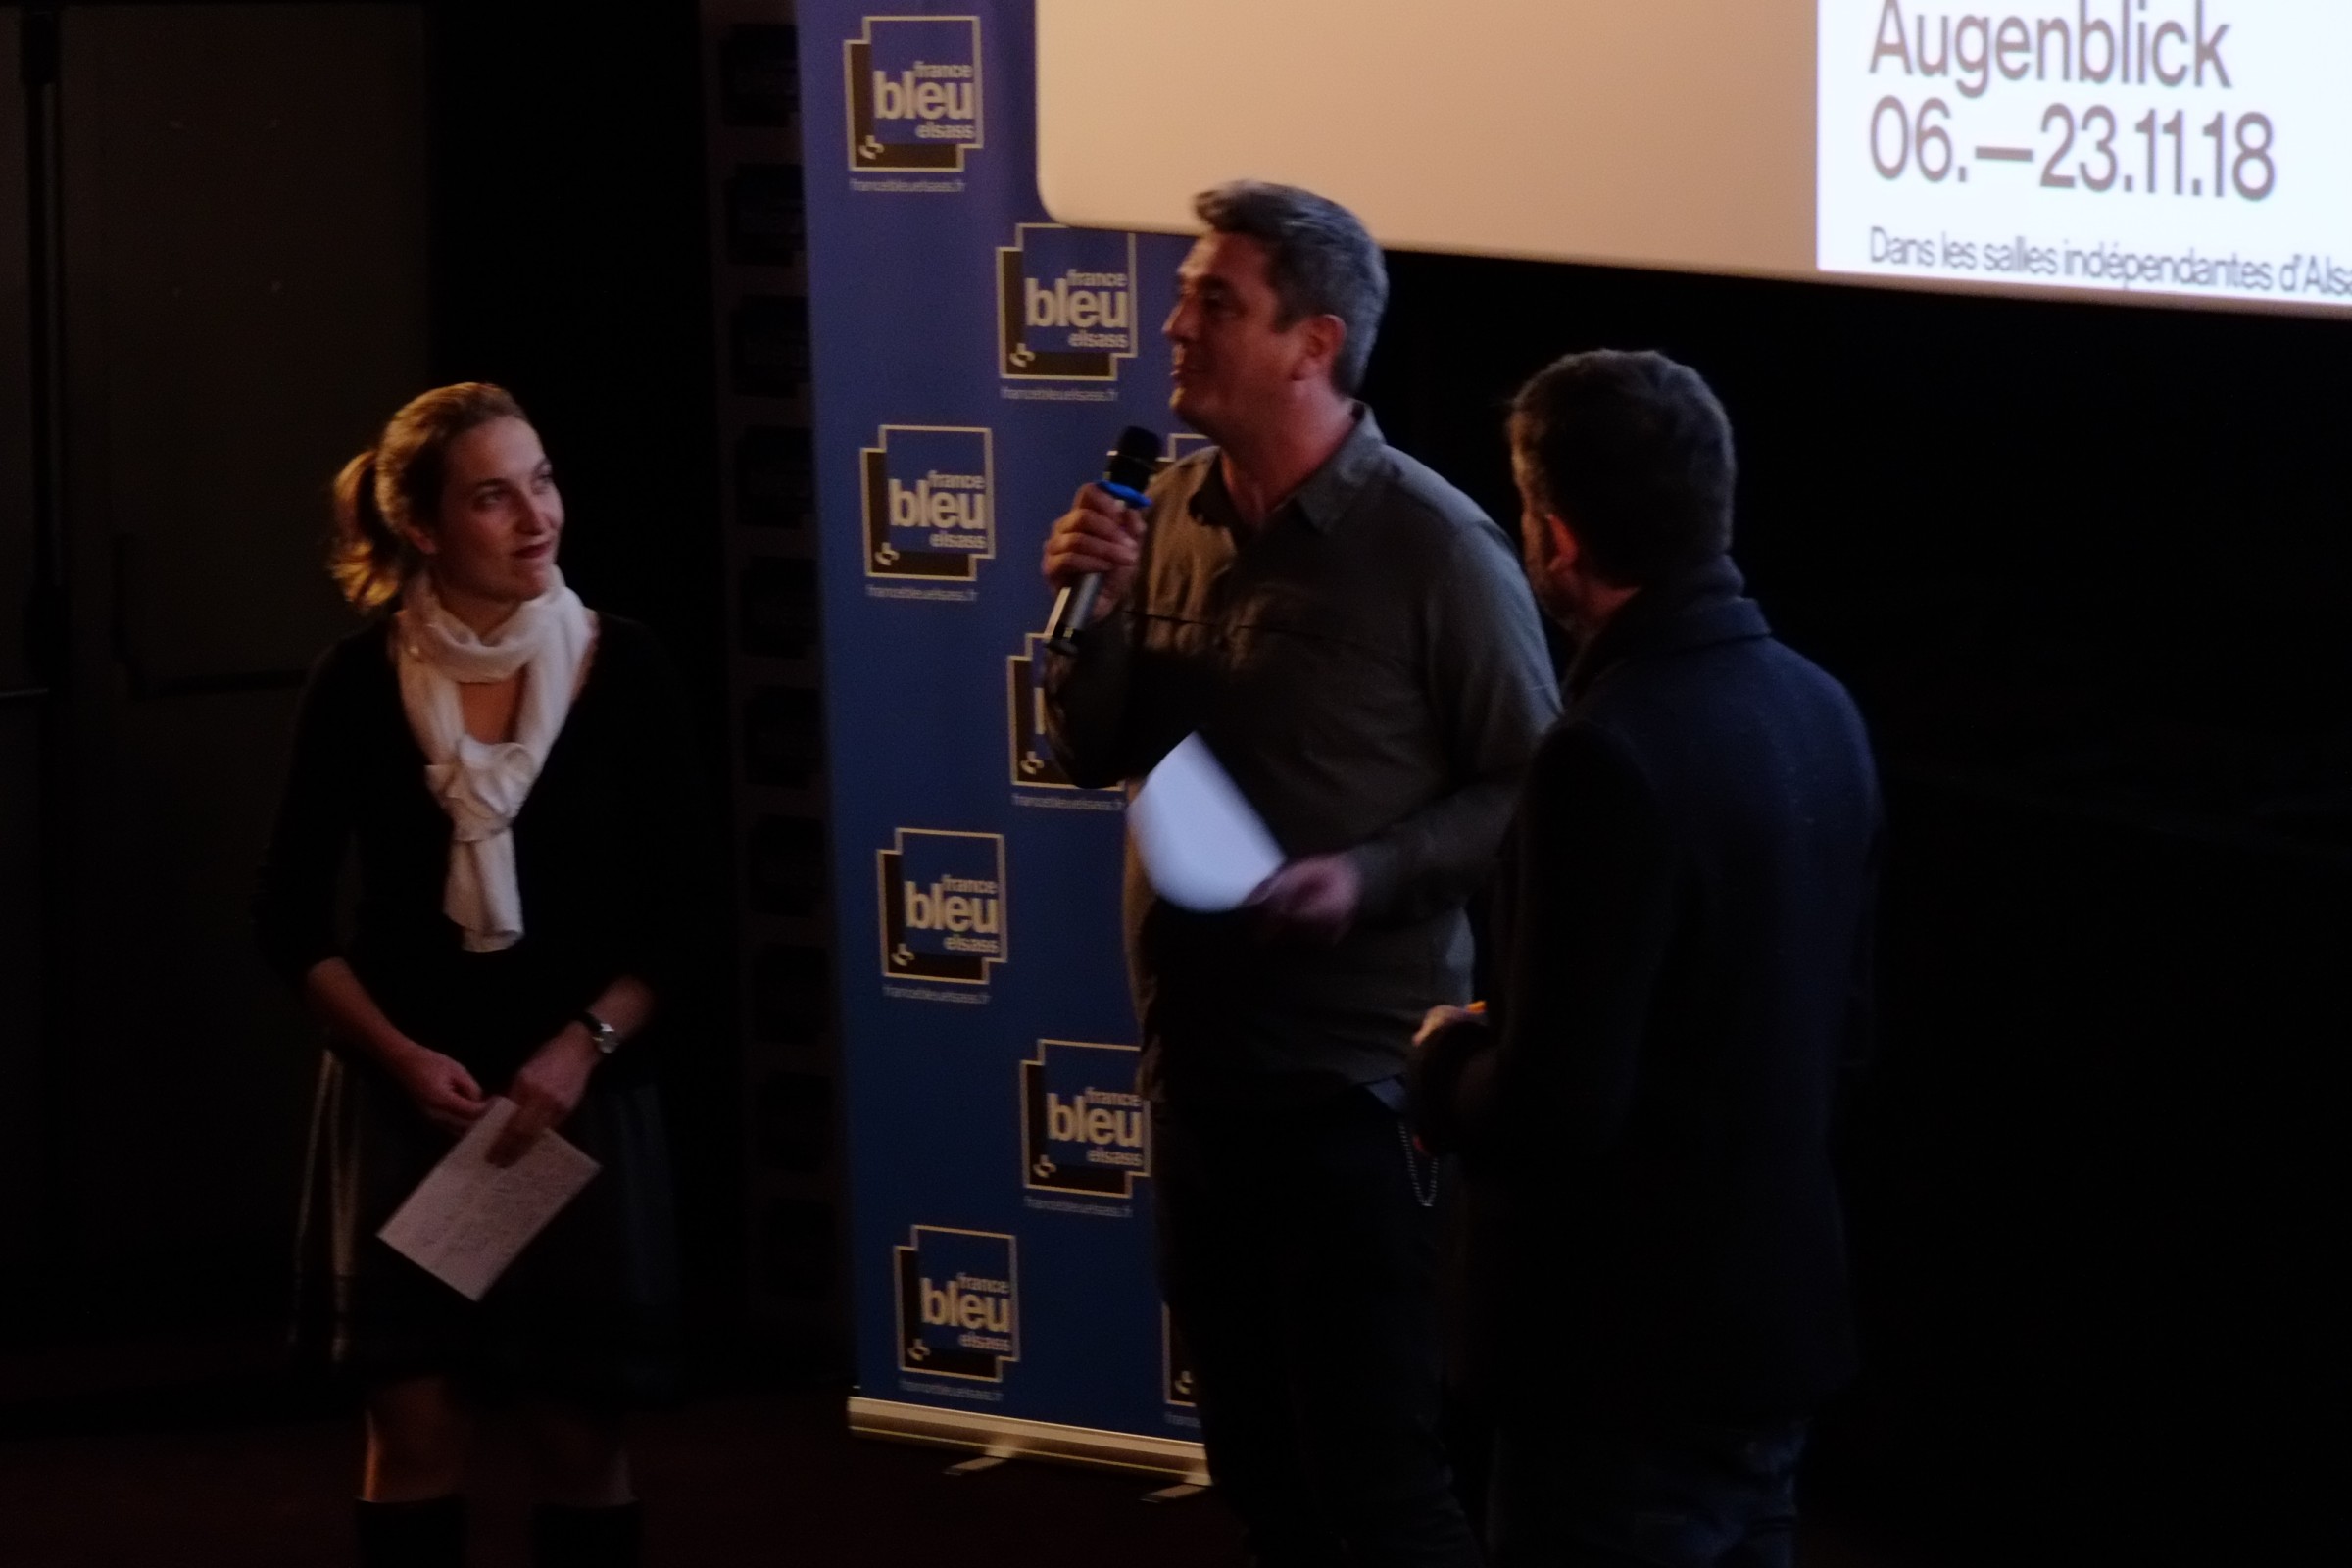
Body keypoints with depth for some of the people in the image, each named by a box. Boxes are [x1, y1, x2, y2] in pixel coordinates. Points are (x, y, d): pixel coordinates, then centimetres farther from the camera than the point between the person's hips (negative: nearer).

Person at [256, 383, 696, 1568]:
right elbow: (291, 919, 2)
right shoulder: (360, 683, -4)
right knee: (415, 1425, -3)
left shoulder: (619, 668, -3)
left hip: (584, 1089, 0)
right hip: (408, 1092, 0)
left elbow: (672, 914, 1)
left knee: (581, 1427, 1)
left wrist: (582, 1047, -13)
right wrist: (401, 1056, -11)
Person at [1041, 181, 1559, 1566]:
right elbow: (1096, 754, 11)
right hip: (1199, 1055, 7)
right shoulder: (1174, 514, 5)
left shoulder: (1432, 546, -14)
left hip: (1356, 1073, -7)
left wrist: (1370, 875, -24)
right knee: (1255, 1453, 16)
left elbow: (1531, 791, -10)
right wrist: (1089, 608, -7)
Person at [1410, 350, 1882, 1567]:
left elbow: (1548, 1117, -24)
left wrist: (1445, 1068, -4)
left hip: (1628, 1358, -8)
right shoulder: (1817, 710, 3)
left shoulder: (1610, 755, -24)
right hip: (1773, 1317, 8)